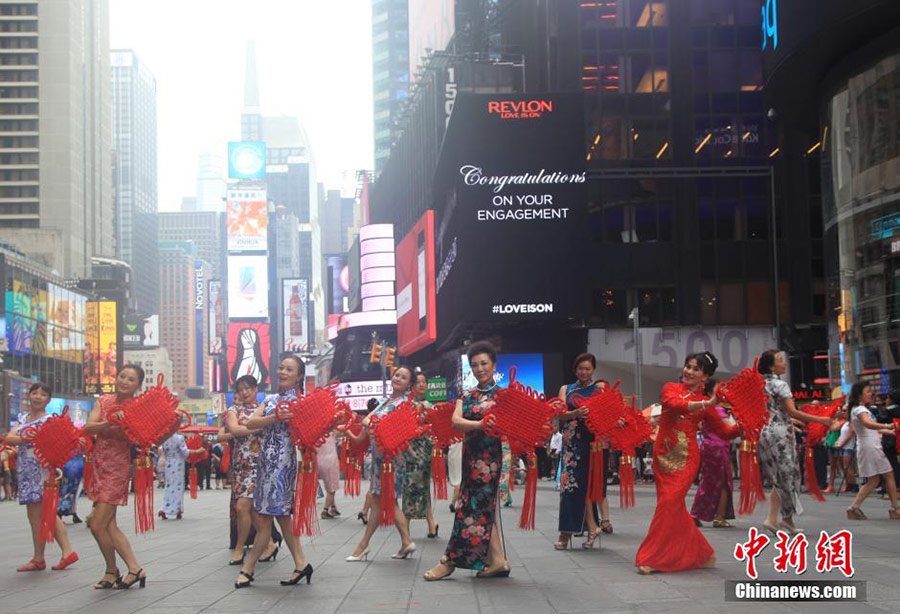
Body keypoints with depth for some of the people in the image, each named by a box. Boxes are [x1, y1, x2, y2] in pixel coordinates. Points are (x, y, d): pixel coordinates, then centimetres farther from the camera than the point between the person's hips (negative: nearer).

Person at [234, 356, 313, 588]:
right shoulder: (270, 399, 15)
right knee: (281, 514, 9)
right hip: (267, 460, 8)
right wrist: (275, 417, -15)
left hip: (282, 461, -7)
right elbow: (251, 423, 0)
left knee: (266, 516, -3)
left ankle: (248, 569, 4)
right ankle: (301, 564, 15)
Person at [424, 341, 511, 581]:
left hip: (492, 456, -6)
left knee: (473, 507, -6)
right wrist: (480, 425, -21)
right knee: (484, 508, 6)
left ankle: (450, 560, -4)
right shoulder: (466, 396, 13)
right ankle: (497, 561, 10)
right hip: (471, 455, 6)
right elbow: (456, 421, -5)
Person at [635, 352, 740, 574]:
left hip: (686, 458, -2)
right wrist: (705, 404, -26)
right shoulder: (670, 389, 7)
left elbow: (725, 432, 8)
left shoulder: (706, 403, 6)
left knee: (670, 502, -12)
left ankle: (653, 558, -5)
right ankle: (700, 553, 21)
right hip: (663, 454, 2)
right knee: (673, 506, 6)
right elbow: (674, 404, -16)